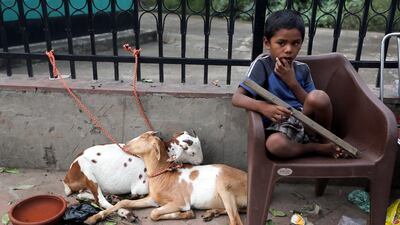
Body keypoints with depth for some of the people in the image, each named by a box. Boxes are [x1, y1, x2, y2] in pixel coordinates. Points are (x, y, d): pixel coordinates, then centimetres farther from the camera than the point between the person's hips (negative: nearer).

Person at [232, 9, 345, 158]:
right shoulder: (262, 65, -6)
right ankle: (320, 148, -10)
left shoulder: (302, 69, 8)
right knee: (274, 144, -38)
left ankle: (325, 139, -1)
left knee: (319, 96, -29)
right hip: (279, 127, -2)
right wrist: (263, 106, -34)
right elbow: (237, 98, -16)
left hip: (306, 122, 3)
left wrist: (292, 82, -11)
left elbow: (311, 103, 2)